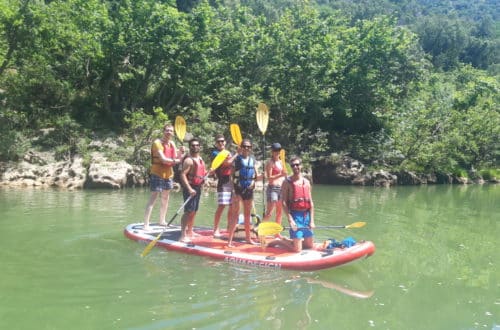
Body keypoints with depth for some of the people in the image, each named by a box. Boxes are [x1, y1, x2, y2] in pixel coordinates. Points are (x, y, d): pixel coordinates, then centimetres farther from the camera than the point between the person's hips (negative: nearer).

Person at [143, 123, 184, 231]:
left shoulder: (172, 144, 11)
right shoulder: (157, 143, -13)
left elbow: (176, 159, 7)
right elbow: (163, 159, -22)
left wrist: (180, 152, -10)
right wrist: (175, 160, -18)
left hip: (168, 174, 8)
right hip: (157, 173, -8)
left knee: (165, 198, 16)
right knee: (153, 198, -11)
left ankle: (162, 221, 30)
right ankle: (146, 224, -10)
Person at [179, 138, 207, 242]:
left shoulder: (200, 159, 15)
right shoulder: (189, 160, -13)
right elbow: (183, 175, -20)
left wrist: (207, 173, 4)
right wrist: (189, 189, -28)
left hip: (198, 187, 9)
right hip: (190, 188, -9)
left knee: (194, 212, 15)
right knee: (189, 211, -13)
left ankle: (190, 232, 26)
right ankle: (183, 235, -11)